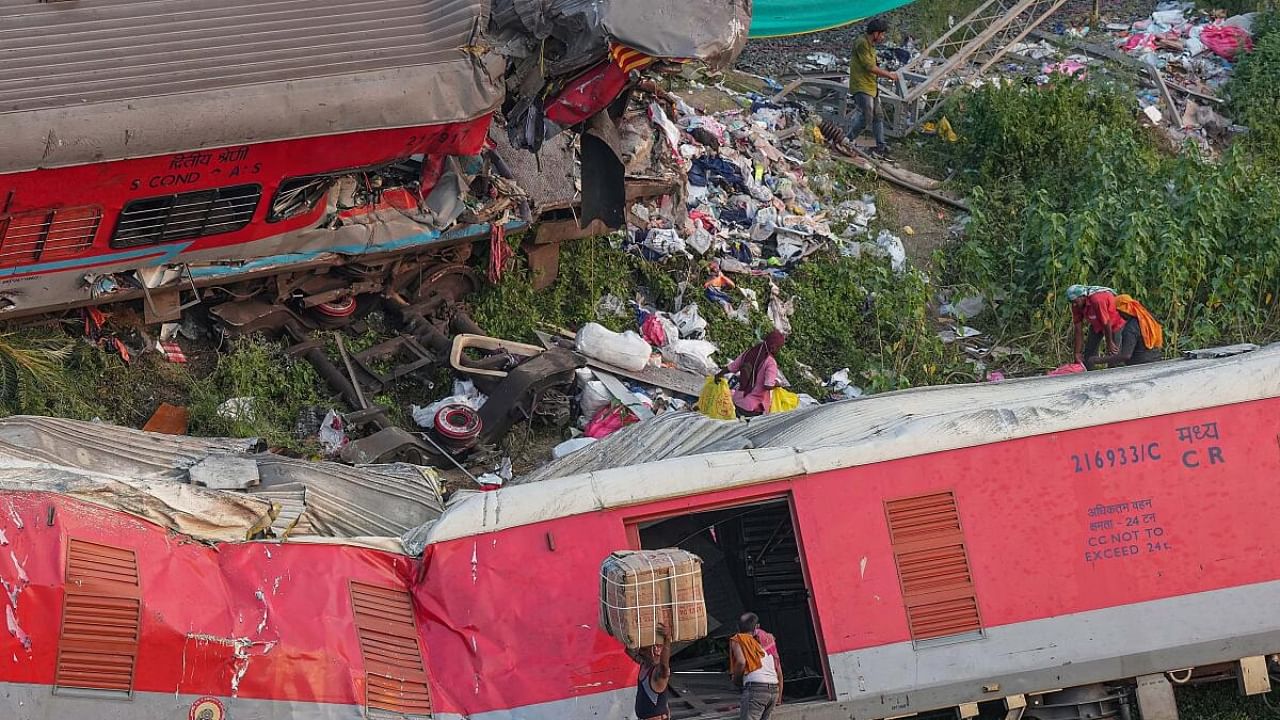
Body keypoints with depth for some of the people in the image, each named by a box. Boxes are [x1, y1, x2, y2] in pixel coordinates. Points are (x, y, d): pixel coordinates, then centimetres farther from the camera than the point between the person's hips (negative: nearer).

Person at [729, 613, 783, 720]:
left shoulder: (738, 640, 9)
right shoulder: (768, 639, 24)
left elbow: (741, 662, -11)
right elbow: (779, 670, 22)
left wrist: (736, 679, 7)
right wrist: (779, 696, 29)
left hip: (755, 687, -6)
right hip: (774, 689, 6)